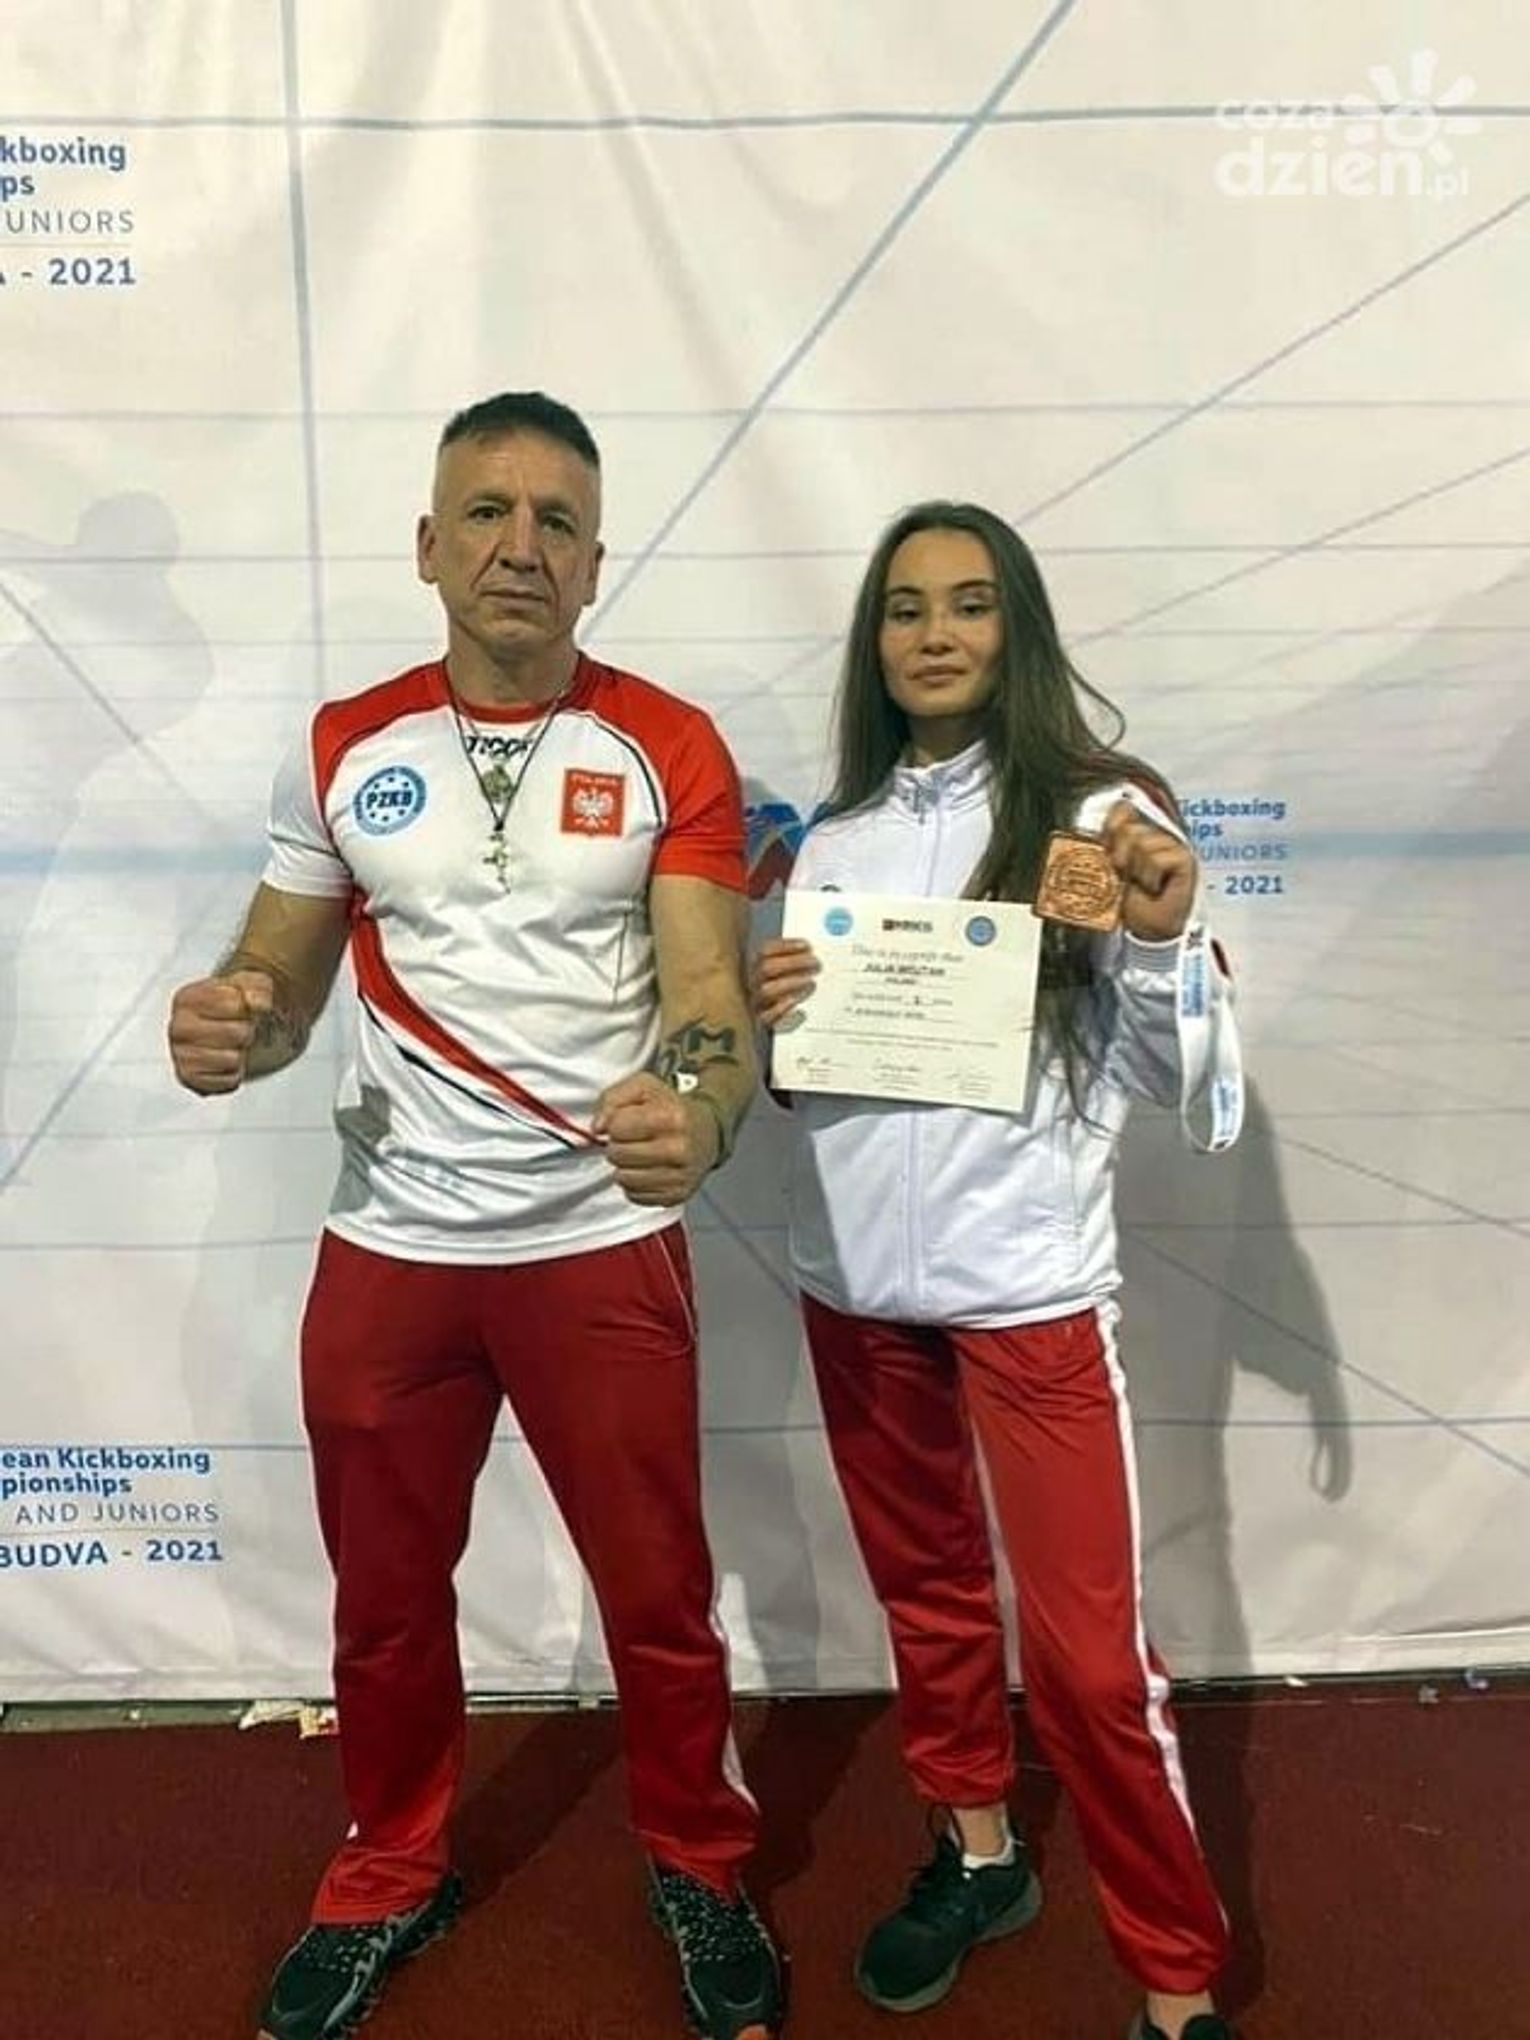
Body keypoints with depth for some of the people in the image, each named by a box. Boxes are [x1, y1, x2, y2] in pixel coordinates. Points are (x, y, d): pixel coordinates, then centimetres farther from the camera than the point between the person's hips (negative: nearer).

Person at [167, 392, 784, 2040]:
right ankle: (391, 1876, 47)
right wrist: (224, 1024, -20)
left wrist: (697, 1114, -37)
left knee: (658, 1596, 13)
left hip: (604, 1246, -2)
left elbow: (709, 990, -15)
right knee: (385, 1596, 20)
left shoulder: (668, 750, -6)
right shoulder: (342, 749, 2)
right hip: (389, 1249, 3)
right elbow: (278, 983, 4)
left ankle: (699, 1873, 41)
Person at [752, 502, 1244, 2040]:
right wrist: (766, 1019, -7)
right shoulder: (834, 841, 7)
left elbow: (1179, 1086, -5)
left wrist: (1159, 938, -22)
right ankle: (975, 1851, 42)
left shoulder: (1095, 813, -5)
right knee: (924, 1591, 19)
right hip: (853, 1278, 5)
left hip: (1028, 1280, -4)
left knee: (1086, 1651, 1)